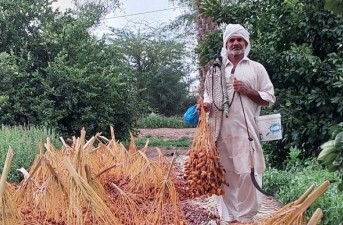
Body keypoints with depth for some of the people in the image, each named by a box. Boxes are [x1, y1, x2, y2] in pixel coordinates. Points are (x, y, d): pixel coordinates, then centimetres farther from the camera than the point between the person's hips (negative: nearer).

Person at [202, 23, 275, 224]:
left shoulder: (256, 68, 9)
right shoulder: (216, 70, 15)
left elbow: (270, 98, 6)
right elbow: (209, 97, 18)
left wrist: (247, 91, -8)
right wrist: (206, 105, -5)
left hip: (246, 131, -2)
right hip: (221, 132, 3)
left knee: (247, 174, -7)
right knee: (224, 174, 5)